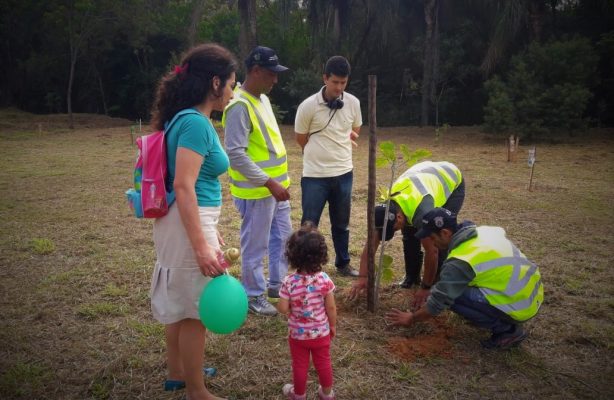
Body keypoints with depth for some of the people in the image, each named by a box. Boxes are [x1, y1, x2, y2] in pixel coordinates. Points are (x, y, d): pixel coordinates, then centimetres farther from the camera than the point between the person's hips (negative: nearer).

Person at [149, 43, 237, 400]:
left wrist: (210, 227, 22)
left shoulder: (188, 118, 10)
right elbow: (183, 187, -25)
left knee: (180, 301, 22)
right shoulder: (196, 123, -19)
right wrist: (201, 247, -27)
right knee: (195, 309, 4)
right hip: (190, 224, -10)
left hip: (188, 220, 10)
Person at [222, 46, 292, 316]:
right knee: (255, 246, 5)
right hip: (256, 191, -10)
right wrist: (269, 183, -26)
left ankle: (276, 284, 36)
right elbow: (236, 154, -26)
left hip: (276, 186, 10)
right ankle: (254, 295, 21)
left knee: (283, 237, 19)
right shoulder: (240, 106, -20)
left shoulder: (262, 99, 11)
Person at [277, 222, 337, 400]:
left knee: (300, 365, 19)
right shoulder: (324, 279, -19)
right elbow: (331, 307, -11)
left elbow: (283, 309, -18)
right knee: (323, 362, 22)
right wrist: (333, 325, 5)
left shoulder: (289, 282, -23)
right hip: (321, 332, 1)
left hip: (298, 333, -1)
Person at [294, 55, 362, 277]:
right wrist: (319, 153, 4)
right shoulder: (308, 105, -13)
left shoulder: (353, 103, -1)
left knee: (342, 223, 17)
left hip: (344, 173, 4)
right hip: (315, 175, -4)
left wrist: (339, 147, 5)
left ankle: (343, 264, 33)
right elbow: (301, 140, 0)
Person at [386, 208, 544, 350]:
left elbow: (440, 300, -12)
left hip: (521, 306, -8)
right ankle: (506, 321, 16)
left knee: (453, 295, -9)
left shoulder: (460, 262, -21)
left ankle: (507, 329, 0)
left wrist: (412, 318, 5)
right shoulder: (485, 231, 2)